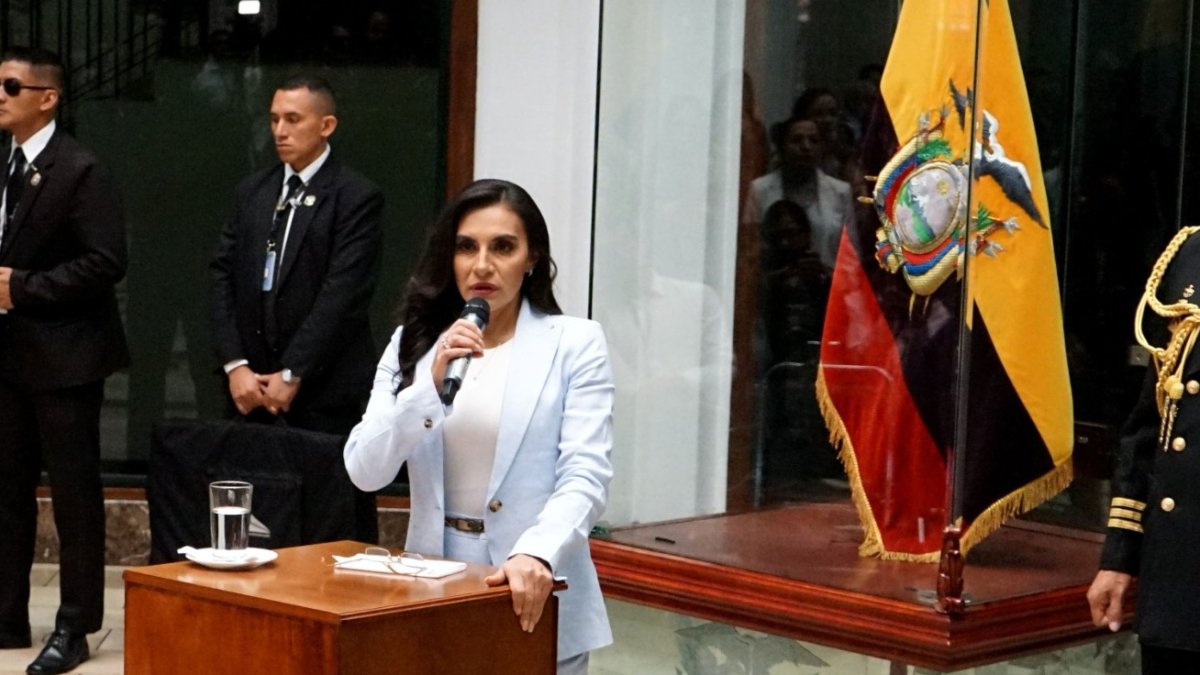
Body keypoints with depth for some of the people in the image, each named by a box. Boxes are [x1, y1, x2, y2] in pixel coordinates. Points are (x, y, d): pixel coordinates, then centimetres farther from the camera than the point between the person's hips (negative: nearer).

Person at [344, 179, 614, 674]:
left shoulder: (575, 344, -4)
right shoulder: (413, 342, 5)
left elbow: (585, 477, -13)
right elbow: (364, 472, -5)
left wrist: (537, 554, -31)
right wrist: (431, 385, -18)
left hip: (532, 597, -2)